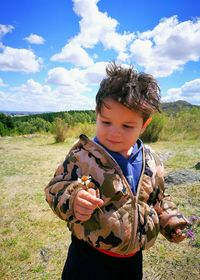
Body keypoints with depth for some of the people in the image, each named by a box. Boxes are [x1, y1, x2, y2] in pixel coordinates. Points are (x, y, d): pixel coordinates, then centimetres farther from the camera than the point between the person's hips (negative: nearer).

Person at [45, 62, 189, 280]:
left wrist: (172, 223, -1)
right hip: (89, 256, -3)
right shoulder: (81, 155, -18)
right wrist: (73, 198, -33)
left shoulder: (152, 162, -5)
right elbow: (55, 190, -14)